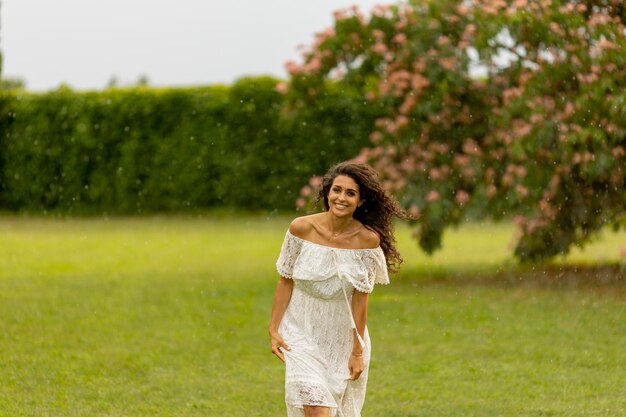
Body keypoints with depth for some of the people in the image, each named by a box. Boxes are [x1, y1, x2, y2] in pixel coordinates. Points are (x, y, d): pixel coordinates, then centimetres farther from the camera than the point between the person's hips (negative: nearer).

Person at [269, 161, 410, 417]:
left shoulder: (367, 240, -12)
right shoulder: (301, 228, -10)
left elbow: (360, 299, -10)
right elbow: (285, 281, -1)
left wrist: (357, 352, -8)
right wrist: (273, 330, -3)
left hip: (343, 338, 1)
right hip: (303, 333, -1)